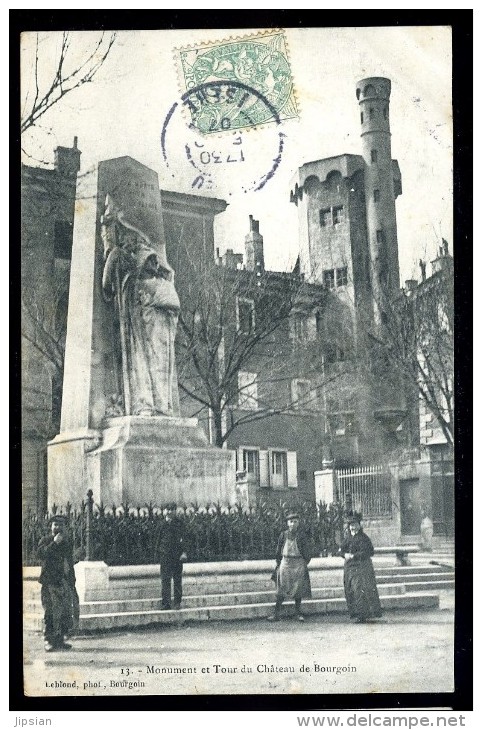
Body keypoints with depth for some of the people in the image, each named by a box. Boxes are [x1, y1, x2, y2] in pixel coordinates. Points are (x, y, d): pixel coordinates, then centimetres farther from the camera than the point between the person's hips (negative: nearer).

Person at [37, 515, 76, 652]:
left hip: (65, 582, 6)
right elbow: (41, 553, -19)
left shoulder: (67, 542, 18)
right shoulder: (45, 541, 2)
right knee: (52, 613, -10)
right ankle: (49, 641, -5)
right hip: (50, 582, -6)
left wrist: (72, 583, 20)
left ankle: (60, 640, 12)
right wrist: (54, 543, -21)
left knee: (66, 613, 3)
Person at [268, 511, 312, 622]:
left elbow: (307, 552, 3)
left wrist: (304, 563, 1)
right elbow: (278, 551, 10)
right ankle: (276, 613, 3)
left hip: (299, 564, -1)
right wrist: (278, 563, 8)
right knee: (281, 589, 1)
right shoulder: (283, 535, 2)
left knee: (298, 588, 3)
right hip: (285, 563, 1)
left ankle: (298, 612, 16)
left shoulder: (301, 536, -2)